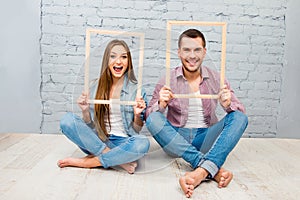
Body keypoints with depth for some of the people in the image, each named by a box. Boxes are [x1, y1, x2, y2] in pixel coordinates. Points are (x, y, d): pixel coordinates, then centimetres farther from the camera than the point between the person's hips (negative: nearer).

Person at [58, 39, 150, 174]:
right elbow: (90, 126, 6)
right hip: (97, 141, 2)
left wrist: (137, 115, -19)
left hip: (123, 142, -2)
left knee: (142, 143, -34)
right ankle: (120, 160, -20)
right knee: (67, 120, -20)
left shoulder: (136, 90, -1)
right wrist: (85, 111, -13)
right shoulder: (97, 87, 5)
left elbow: (136, 130, 1)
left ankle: (88, 162, -17)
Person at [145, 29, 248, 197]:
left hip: (205, 138, 1)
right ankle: (214, 169, -34)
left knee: (240, 117, -20)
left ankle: (201, 171, -39)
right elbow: (149, 116, -2)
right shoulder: (167, 81, -1)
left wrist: (228, 104, -22)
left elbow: (240, 112, 1)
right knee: (153, 119, -28)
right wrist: (161, 104, -24)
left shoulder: (216, 79, 3)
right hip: (176, 139, -1)